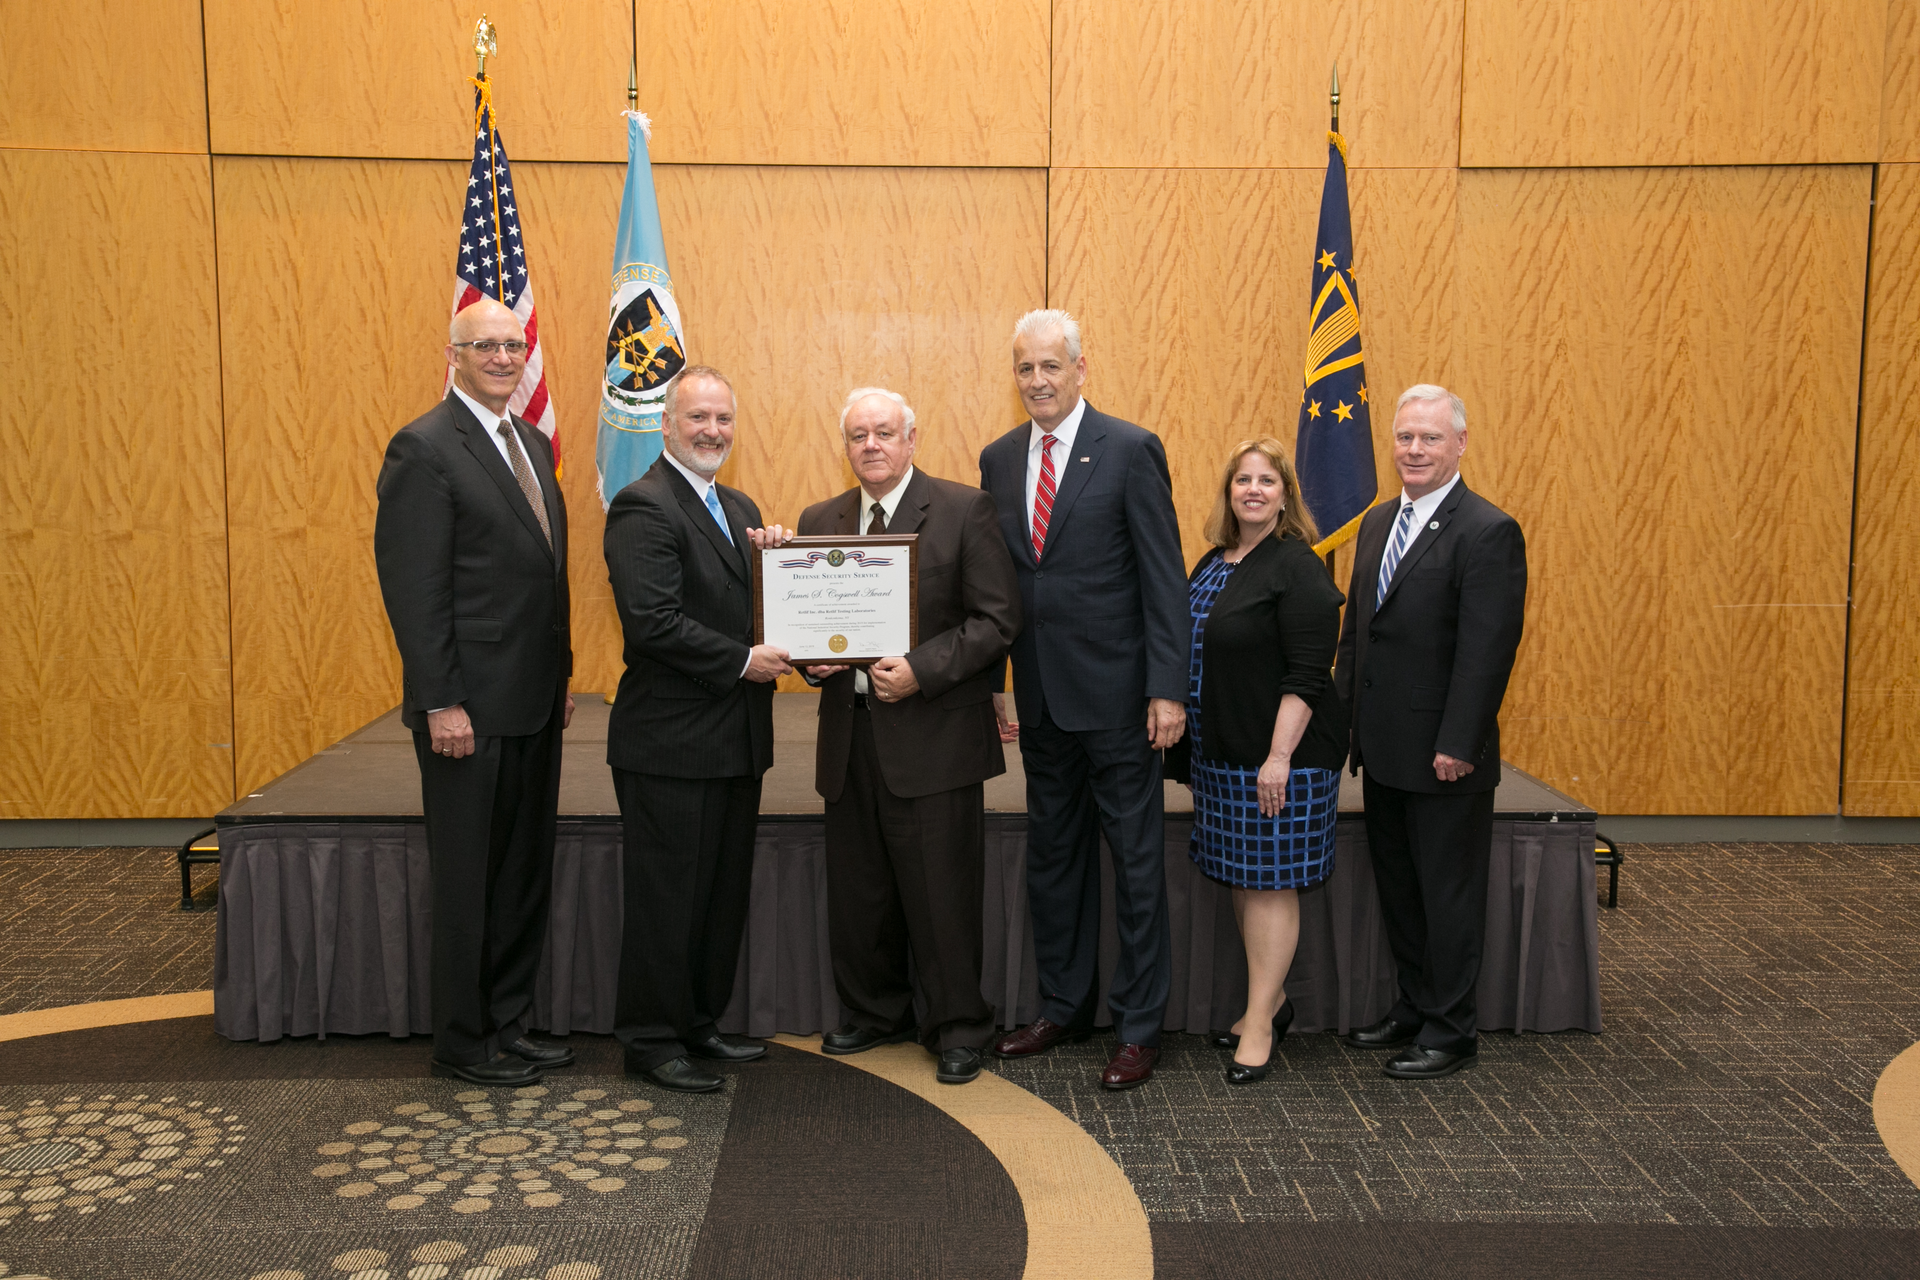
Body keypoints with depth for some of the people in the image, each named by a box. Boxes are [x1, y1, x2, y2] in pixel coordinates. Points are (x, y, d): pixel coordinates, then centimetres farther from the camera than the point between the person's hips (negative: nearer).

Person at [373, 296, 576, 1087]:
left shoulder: (531, 444, 14)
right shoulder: (424, 449, -11)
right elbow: (413, 589, -16)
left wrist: (562, 674, 15)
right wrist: (442, 704, -19)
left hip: (533, 703, 8)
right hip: (471, 709, -8)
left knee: (525, 874, 15)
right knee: (470, 881, 4)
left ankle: (508, 1025, 27)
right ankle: (463, 1044, 19)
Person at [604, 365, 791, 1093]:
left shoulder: (740, 510, 16)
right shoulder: (643, 508, -12)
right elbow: (652, 622, -21)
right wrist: (743, 661, -18)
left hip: (735, 739, 9)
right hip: (671, 741, -9)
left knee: (723, 892, 16)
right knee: (667, 896, 2)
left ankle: (699, 1024, 29)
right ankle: (651, 1039, 15)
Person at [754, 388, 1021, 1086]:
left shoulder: (965, 510, -4)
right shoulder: (819, 520, 12)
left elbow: (998, 620, -8)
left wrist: (920, 670, -18)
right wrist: (810, 655, -5)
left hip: (933, 733, -5)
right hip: (850, 734, 5)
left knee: (942, 890, 1)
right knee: (857, 890, 13)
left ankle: (957, 1027, 17)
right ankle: (875, 1012, 32)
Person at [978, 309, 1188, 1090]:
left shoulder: (1130, 450, -7)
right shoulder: (999, 459, 9)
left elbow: (1164, 578, -10)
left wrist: (1167, 689, -15)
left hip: (1115, 693, -6)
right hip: (1040, 695, 6)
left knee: (1136, 861, 3)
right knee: (1052, 856, 15)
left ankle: (1139, 1028, 14)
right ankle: (1063, 1008, 30)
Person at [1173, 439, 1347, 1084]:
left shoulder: (1298, 569, -12)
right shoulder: (1213, 564, 12)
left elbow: (1307, 675, -18)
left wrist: (1280, 757, -23)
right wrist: (1194, 750, 18)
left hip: (1276, 757, -8)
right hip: (1221, 753, 8)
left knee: (1270, 882, -2)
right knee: (1242, 878, 13)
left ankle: (1260, 1025, 5)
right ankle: (1271, 1000, 27)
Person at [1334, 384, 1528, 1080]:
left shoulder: (1488, 532, -13)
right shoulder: (1377, 523, 11)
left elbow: (1487, 650, -18)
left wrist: (1457, 745, -20)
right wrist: (1344, 717, 10)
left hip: (1443, 758, -7)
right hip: (1383, 749, 8)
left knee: (1448, 895, 5)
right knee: (1397, 887, 17)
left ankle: (1450, 1032, 18)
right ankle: (1413, 1009, 32)